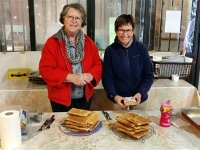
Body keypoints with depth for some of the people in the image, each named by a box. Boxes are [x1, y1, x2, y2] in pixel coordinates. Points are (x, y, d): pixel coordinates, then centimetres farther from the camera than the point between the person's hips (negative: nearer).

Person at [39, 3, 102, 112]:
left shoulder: (88, 42, 4)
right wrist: (71, 77, -25)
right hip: (61, 99, -4)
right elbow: (45, 70, -15)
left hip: (85, 97, 4)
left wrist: (89, 76, -17)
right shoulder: (52, 42, -9)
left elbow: (98, 64, 4)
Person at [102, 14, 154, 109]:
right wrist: (114, 96, -21)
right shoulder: (110, 50, -7)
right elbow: (107, 78, -6)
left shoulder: (142, 49, -5)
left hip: (139, 100, 1)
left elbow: (149, 76, -2)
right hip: (117, 101, -1)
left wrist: (141, 93, -16)